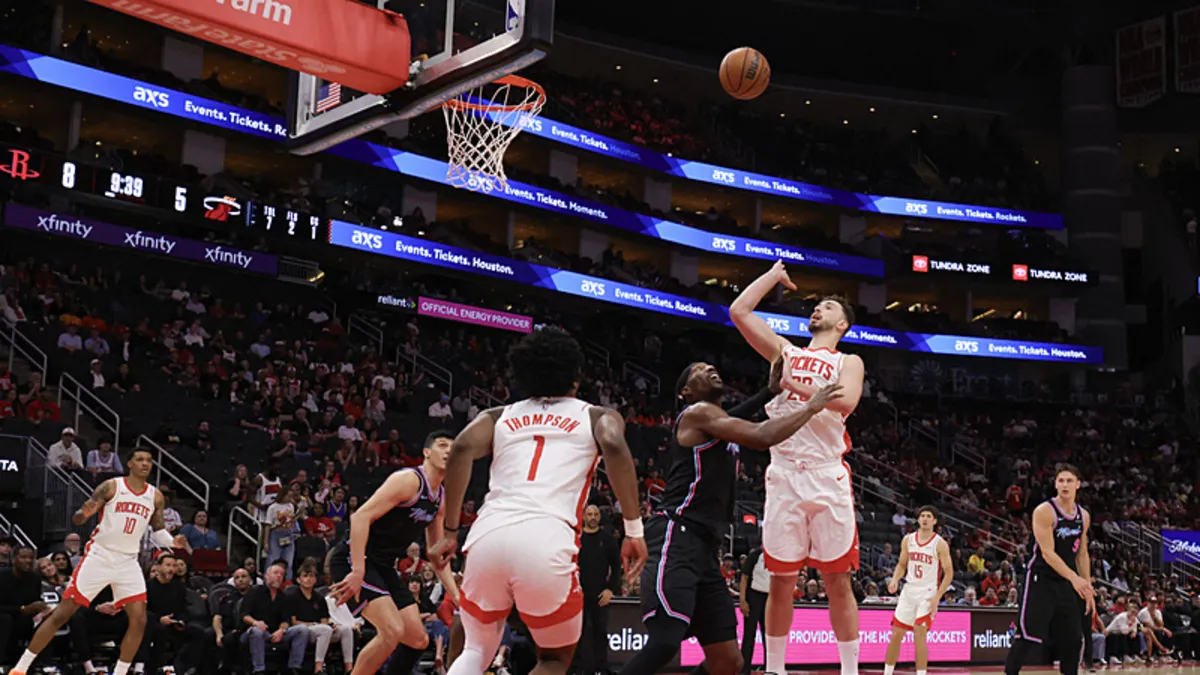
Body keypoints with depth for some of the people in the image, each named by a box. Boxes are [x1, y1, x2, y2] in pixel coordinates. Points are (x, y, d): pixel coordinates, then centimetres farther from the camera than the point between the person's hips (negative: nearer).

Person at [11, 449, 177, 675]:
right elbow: (76, 519, -6)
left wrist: (173, 542, -5)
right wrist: (84, 513, -29)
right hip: (99, 556, -4)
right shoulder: (111, 486, -6)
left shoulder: (155, 496, 5)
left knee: (139, 620, -9)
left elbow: (158, 530, 16)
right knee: (61, 614, -4)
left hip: (128, 562, 4)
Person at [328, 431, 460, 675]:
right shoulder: (409, 480, -16)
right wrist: (357, 572, -28)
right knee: (392, 631, -22)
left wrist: (457, 595, 12)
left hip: (383, 566, 10)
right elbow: (361, 517, -23)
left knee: (418, 640, 7)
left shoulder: (441, 498, 12)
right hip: (354, 559, -9)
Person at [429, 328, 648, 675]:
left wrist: (450, 532, 10)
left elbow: (462, 449, 6)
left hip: (489, 536, 3)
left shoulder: (500, 416, 25)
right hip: (548, 542, -2)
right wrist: (634, 530, -2)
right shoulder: (597, 416, 21)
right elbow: (614, 446, -2)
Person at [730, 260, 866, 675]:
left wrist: (797, 386, -13)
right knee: (781, 580, 5)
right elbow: (739, 311, 9)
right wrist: (775, 274, 17)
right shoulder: (785, 352, 18)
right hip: (783, 477, 2)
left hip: (827, 478, -2)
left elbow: (846, 401, -12)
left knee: (838, 580, 1)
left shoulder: (848, 362, 10)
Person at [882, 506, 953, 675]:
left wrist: (937, 596, -17)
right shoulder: (908, 540, 5)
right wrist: (895, 580, -5)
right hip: (909, 590, 4)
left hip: (928, 593, -4)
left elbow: (949, 573, -8)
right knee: (896, 634, 5)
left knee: (919, 635, -15)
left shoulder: (940, 544, -8)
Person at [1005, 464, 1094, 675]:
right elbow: (1048, 553, -21)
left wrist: (1088, 588, 12)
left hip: (1066, 584, 7)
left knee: (1074, 639, 8)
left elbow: (1082, 554, 17)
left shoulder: (1084, 517, 7)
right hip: (1040, 581, -7)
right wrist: (1074, 578, -31)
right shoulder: (1044, 511, -14)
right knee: (1027, 636, -12)